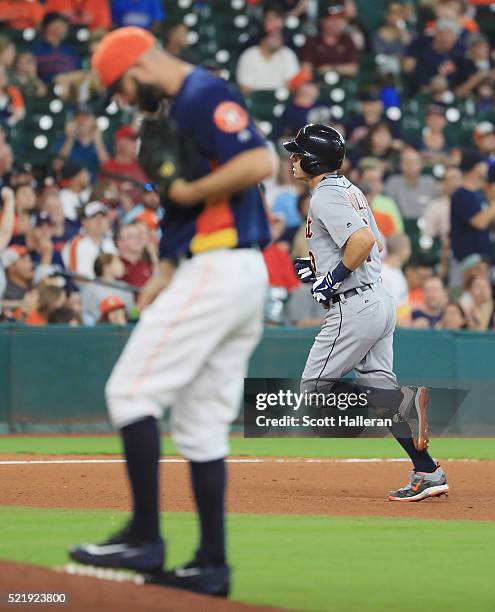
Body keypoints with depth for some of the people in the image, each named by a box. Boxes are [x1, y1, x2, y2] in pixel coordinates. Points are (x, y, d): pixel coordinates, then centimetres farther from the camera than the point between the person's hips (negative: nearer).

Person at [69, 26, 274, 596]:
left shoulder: (205, 96, -10)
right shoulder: (181, 107, 21)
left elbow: (259, 162, -25)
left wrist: (187, 191, -16)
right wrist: (166, 274, 14)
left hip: (217, 269, -10)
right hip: (244, 277, 10)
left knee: (132, 390, -7)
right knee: (201, 424, 10)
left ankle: (144, 537, -7)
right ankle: (212, 564, 10)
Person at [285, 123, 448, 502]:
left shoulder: (325, 197, -13)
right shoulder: (350, 190, 18)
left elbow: (363, 240, -28)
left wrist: (333, 278, -18)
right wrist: (319, 267, 22)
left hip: (354, 307, -10)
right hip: (380, 299, 10)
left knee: (315, 385, -1)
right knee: (379, 388, 7)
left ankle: (408, 402, -15)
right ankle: (428, 473, 1)